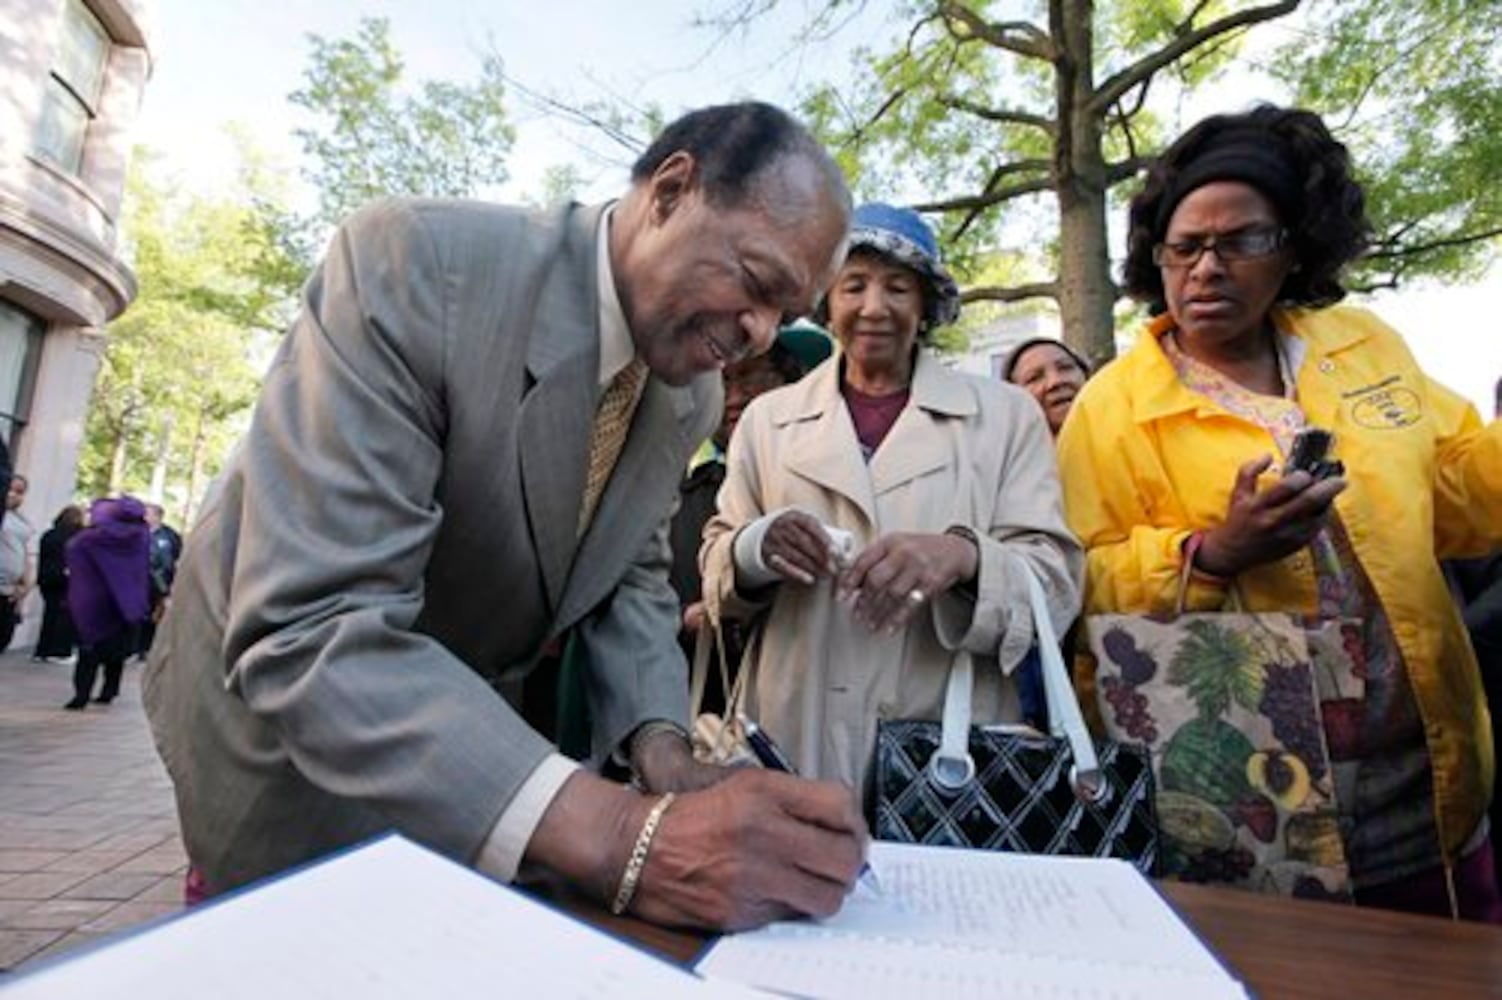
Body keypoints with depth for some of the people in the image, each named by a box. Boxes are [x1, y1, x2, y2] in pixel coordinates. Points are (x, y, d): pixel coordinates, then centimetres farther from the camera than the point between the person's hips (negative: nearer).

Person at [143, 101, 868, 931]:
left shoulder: (693, 398, -9)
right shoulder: (412, 262, -30)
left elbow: (632, 580, 0)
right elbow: (306, 631, -37)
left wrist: (664, 757, -19)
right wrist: (627, 839, -44)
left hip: (470, 720, 6)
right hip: (273, 682, -5)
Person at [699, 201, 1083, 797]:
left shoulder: (1006, 414, 1)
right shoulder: (768, 417, 5)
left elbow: (1057, 581, -5)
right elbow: (717, 564, 8)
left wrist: (964, 557, -25)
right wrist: (756, 547, -15)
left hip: (952, 742, -1)